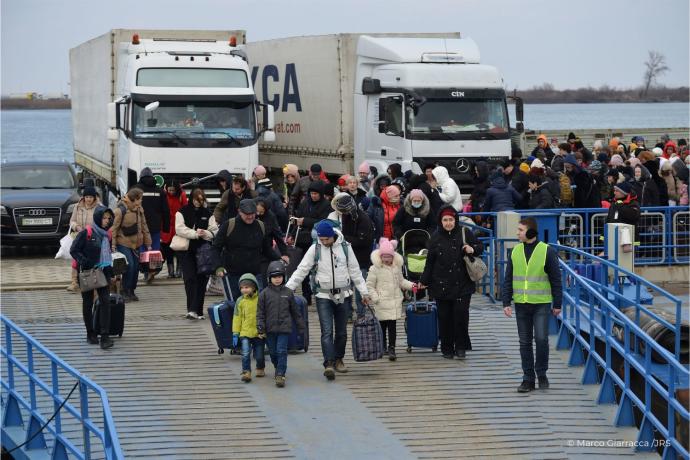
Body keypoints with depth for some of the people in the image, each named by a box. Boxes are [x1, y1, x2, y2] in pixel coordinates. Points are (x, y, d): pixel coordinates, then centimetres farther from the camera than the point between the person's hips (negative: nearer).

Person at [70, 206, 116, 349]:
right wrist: (85, 262, -22)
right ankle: (90, 333, 21)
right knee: (88, 303, 8)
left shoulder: (106, 234, 9)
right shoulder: (86, 232, -10)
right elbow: (74, 250, -11)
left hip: (103, 271, 4)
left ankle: (105, 336, -11)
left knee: (105, 301, -9)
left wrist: (111, 271, 14)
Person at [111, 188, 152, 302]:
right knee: (129, 265, -16)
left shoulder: (139, 210, 7)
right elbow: (114, 228, -13)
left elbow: (144, 227, 14)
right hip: (123, 243, -6)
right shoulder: (120, 210, -14)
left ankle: (131, 291, 18)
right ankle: (125, 292, -4)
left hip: (135, 244, 7)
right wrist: (113, 246, -16)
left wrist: (148, 244, 13)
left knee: (136, 266, 4)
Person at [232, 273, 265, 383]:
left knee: (259, 355, 11)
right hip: (245, 333, 1)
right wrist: (235, 333, 2)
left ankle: (260, 369, 35)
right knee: (245, 354, -13)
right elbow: (237, 318, 5)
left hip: (259, 333, -1)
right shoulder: (240, 301, 1)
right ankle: (246, 372, -9)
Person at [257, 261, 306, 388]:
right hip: (270, 328, 1)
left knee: (282, 351, -10)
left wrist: (301, 328, 15)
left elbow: (295, 312, 12)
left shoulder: (288, 293, 5)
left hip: (284, 328, -1)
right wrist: (260, 328, -7)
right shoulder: (264, 293, 1)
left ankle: (280, 375, -10)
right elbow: (260, 313, 1)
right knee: (273, 352, 11)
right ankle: (279, 369, 34)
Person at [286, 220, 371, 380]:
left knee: (341, 331, 9)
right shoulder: (315, 249, -4)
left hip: (343, 295, 2)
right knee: (327, 331, -12)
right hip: (324, 296, -2)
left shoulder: (345, 247, -1)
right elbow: (301, 270, -2)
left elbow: (355, 271, 6)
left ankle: (338, 359, 25)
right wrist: (288, 288, -10)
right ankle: (329, 364, -19)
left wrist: (364, 292, 6)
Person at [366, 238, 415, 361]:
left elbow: (401, 281, 24)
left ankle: (391, 348, -3)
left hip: (395, 302, 3)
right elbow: (369, 286, -2)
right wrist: (375, 298, -11)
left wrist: (411, 285, 8)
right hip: (382, 303, -3)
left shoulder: (397, 267, 10)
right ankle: (382, 347, 21)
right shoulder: (375, 269, -4)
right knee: (383, 326, 6)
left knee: (392, 326, -2)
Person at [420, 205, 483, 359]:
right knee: (444, 317, 4)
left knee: (461, 313, -8)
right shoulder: (436, 238, 4)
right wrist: (424, 281, 11)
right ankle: (447, 348, 16)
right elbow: (430, 262, 10)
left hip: (462, 284, -1)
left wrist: (472, 250, -12)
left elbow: (480, 247, 10)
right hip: (441, 285, 1)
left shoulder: (465, 233, 0)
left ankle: (460, 347, 6)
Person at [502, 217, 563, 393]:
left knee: (541, 339, -10)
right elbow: (508, 280, 11)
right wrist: (506, 302, 3)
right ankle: (528, 378, 13)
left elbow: (556, 279, -1)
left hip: (541, 304, -4)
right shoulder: (515, 252, 7)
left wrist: (557, 304, -2)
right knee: (525, 342, 6)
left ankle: (541, 373, 9)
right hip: (521, 304, 4)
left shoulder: (547, 251, -4)